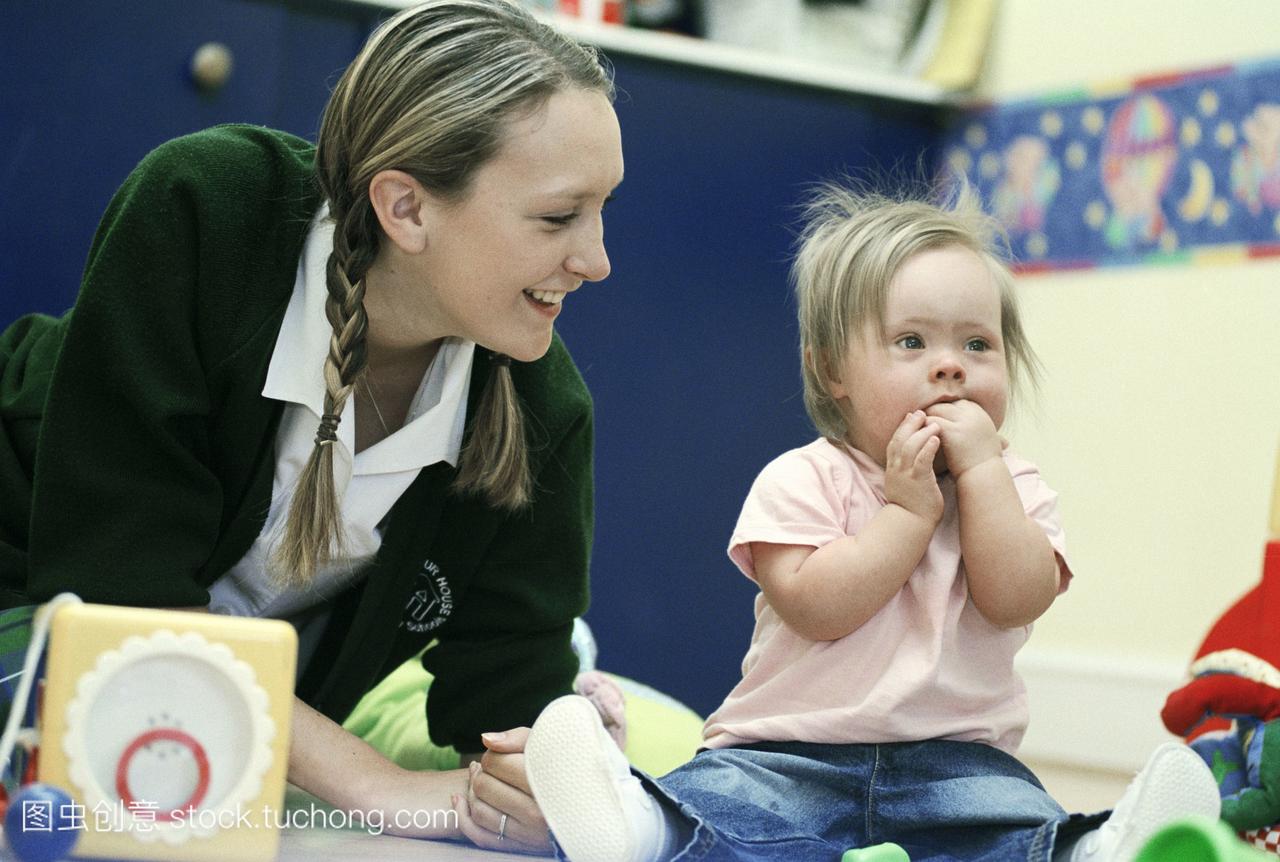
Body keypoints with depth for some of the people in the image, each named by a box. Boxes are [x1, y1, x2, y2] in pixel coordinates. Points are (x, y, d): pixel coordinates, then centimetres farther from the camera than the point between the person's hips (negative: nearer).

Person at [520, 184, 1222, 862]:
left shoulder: (1014, 487, 10)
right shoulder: (802, 480, 2)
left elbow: (1015, 599, -9)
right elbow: (819, 609, -14)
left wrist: (980, 471, -9)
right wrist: (910, 510, -12)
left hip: (953, 761, 1)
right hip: (790, 755, -1)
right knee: (720, 800, -30)